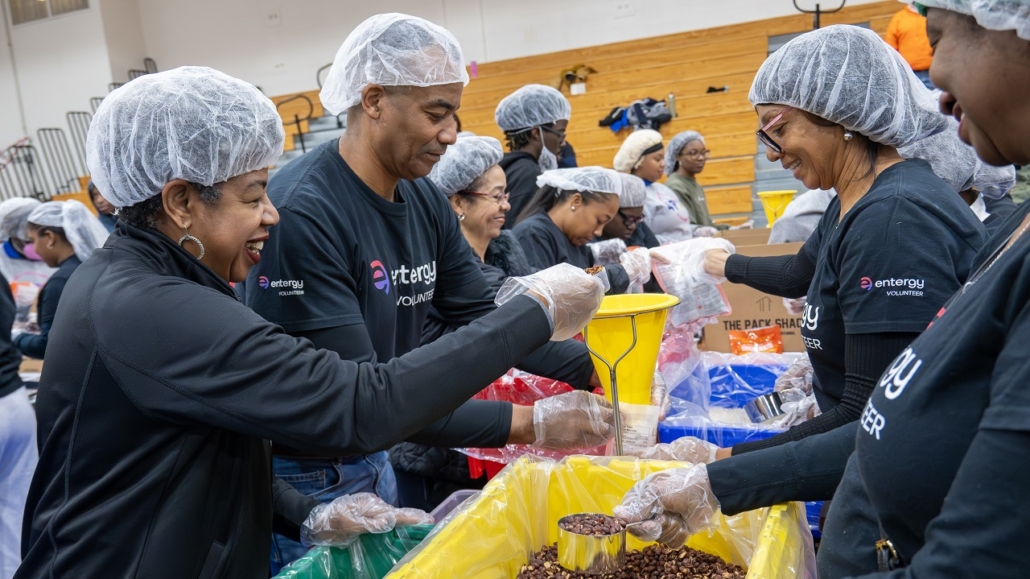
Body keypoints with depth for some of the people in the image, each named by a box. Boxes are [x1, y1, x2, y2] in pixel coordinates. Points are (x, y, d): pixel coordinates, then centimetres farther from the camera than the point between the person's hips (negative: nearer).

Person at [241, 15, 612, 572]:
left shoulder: (425, 200, -3)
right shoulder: (300, 214, -28)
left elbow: (485, 314, 0)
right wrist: (520, 421, -28)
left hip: (373, 457, 8)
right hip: (299, 479, -7)